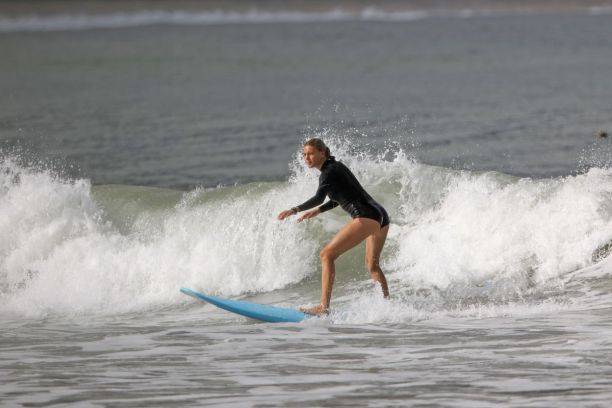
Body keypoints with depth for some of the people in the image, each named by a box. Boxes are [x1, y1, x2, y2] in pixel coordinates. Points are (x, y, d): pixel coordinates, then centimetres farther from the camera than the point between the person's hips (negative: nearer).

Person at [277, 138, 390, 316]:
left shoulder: (329, 172, -8)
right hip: (381, 217, 10)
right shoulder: (335, 167, 20)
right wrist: (317, 211, 33)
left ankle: (324, 307, -19)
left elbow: (319, 198, -25)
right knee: (372, 265, 27)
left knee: (327, 255, -11)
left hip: (366, 217, -10)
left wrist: (294, 210, -27)